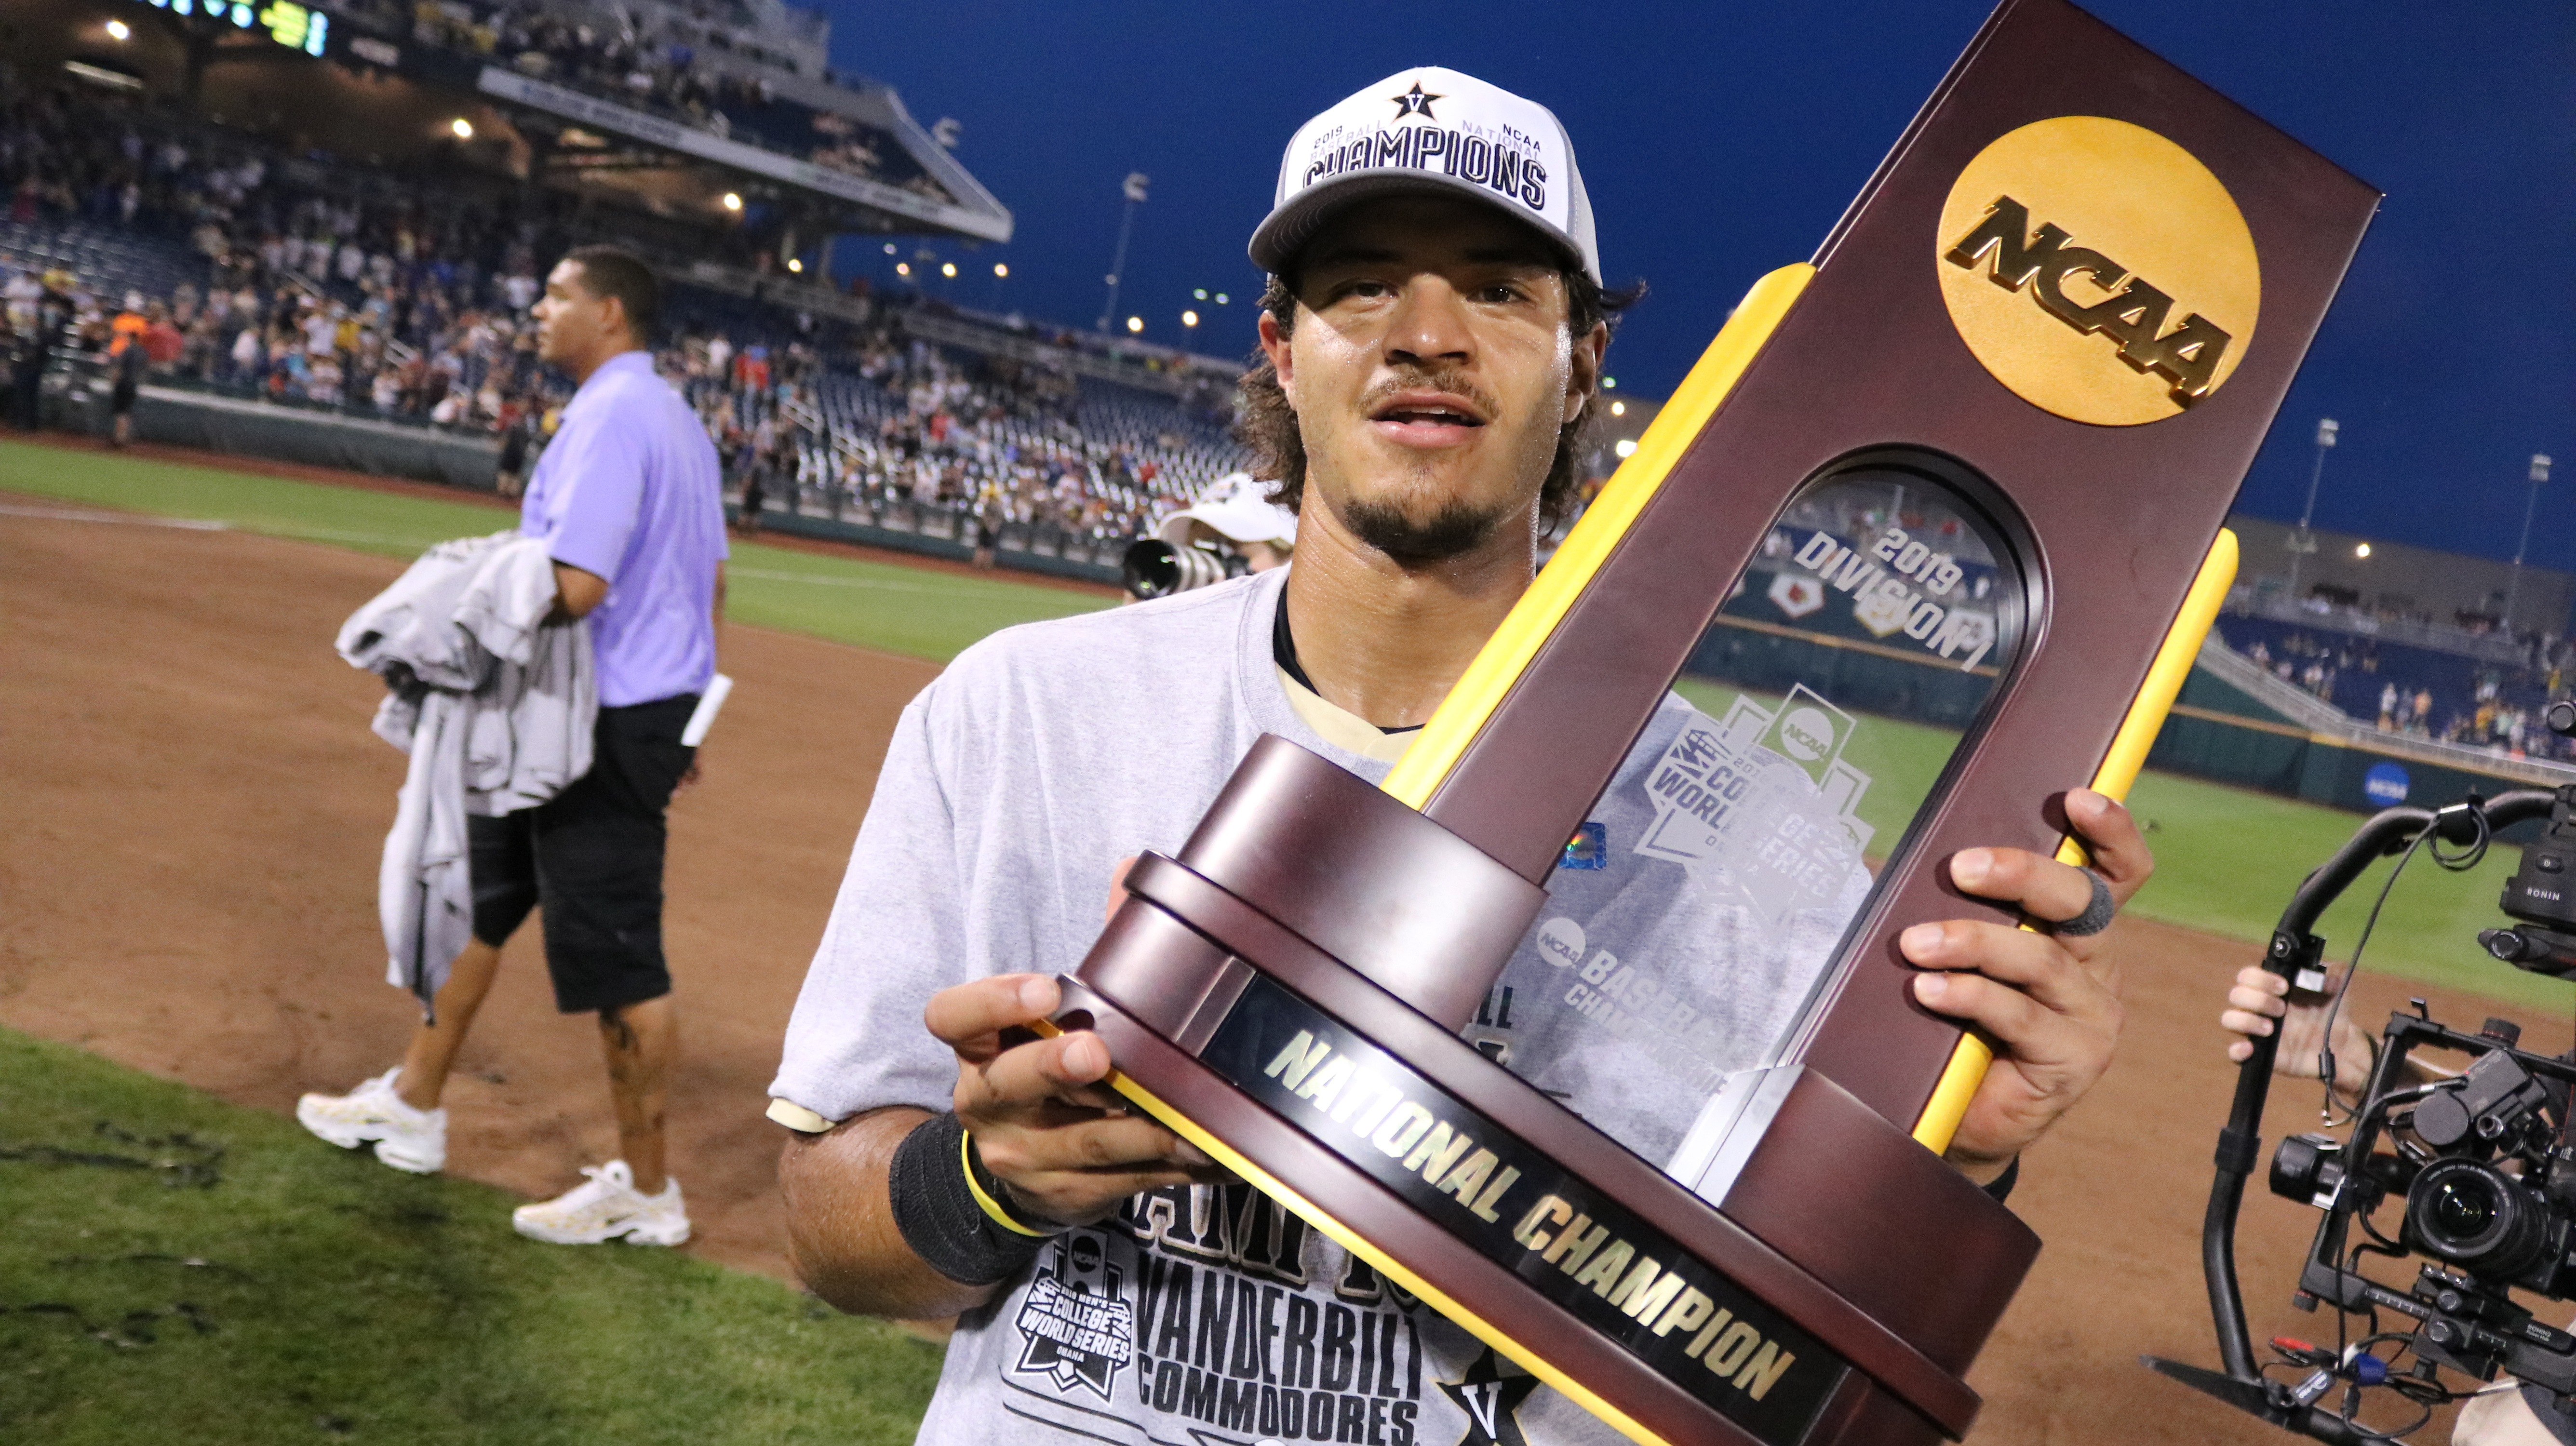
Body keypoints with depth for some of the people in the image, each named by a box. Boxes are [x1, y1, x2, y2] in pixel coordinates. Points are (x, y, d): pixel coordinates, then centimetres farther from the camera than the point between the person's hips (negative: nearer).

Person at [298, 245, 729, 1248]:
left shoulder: (609, 415, -16)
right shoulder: (678, 420, 15)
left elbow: (574, 587, -26)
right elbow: (711, 580, 18)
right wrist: (684, 714, 22)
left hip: (605, 723, -11)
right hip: (652, 709, 11)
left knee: (617, 963, -2)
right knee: (480, 896, 22)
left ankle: (647, 1193, 9)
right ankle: (413, 1105, 36)